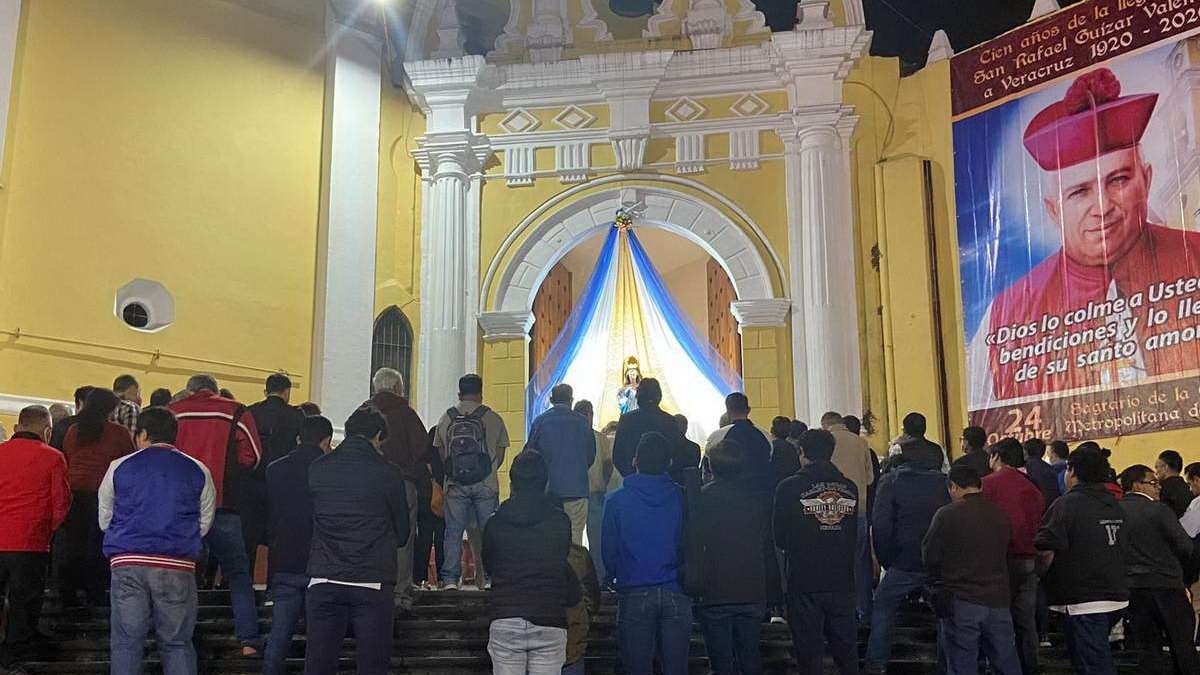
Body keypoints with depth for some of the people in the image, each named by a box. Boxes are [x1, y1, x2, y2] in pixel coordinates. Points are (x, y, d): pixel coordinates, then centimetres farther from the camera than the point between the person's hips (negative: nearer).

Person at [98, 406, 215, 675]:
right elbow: (204, 523, 10)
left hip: (127, 563, 0)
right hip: (178, 566, 0)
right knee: (177, 644, 7)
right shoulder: (198, 471, 7)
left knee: (126, 643, 5)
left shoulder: (119, 467, 7)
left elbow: (104, 521, 16)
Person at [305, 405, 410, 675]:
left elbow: (309, 522, 15)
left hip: (323, 583, 3)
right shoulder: (387, 473, -2)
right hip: (372, 583, -2)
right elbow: (402, 533, 7)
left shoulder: (316, 468, 5)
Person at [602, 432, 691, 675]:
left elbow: (609, 550, 1)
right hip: (675, 593, 2)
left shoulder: (617, 501, -6)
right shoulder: (680, 497, -2)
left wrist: (611, 576, 20)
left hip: (634, 594, -2)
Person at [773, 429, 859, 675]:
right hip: (842, 581, 4)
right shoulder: (850, 488, 1)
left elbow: (779, 537, -2)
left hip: (804, 583, -3)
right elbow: (855, 537, 9)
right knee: (846, 647, 15)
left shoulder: (789, 487, -10)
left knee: (808, 649, 5)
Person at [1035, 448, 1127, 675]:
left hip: (1084, 602, -8)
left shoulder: (1067, 504, -15)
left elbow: (1045, 550, -23)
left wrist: (1044, 571, -1)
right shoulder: (1114, 505, 9)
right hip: (1117, 596, 8)